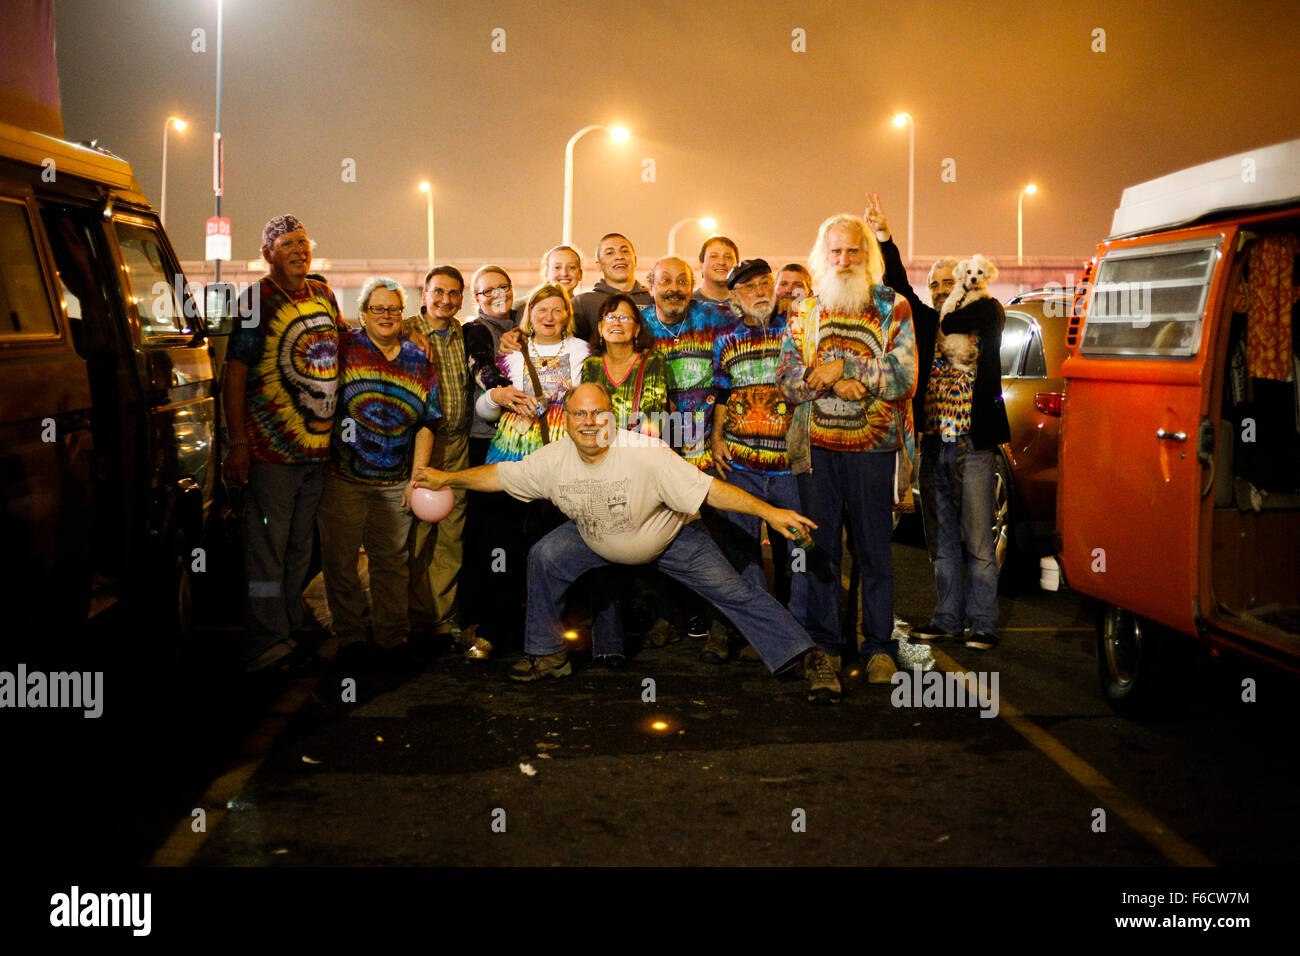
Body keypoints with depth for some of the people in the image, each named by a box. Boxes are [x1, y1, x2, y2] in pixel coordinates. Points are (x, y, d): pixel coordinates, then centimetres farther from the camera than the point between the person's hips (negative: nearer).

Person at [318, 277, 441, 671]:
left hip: (395, 481, 2)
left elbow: (425, 425, 10)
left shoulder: (418, 360, 10)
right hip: (343, 475, -2)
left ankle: (393, 637, 17)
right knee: (340, 559, 1)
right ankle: (351, 639, 12)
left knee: (392, 559, 7)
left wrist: (416, 477, 3)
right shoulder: (343, 348, 1)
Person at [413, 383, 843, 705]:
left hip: (670, 537, -4)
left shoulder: (646, 453, -34)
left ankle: (803, 655, 3)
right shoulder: (553, 460, -20)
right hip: (596, 541, 4)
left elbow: (709, 489, -36)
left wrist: (769, 512, -42)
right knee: (545, 557, -9)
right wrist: (448, 477, -6)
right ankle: (548, 654, 8)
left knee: (735, 592, -8)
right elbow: (501, 475, -4)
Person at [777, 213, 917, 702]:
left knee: (875, 549, 3)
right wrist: (833, 382, -14)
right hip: (816, 446, 2)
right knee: (820, 550, 5)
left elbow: (904, 375, -7)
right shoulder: (804, 312, 12)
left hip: (873, 446, -2)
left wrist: (844, 368, -10)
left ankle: (879, 648, 15)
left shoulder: (893, 307, 4)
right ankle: (824, 650, 13)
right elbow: (787, 378, 3)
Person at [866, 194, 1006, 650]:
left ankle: (982, 622, 6)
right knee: (942, 540, 11)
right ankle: (948, 617, 21)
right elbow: (900, 288, 1)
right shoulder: (927, 325, 12)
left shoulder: (986, 320, 3)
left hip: (974, 447, -4)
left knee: (978, 541, -1)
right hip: (933, 446, 4)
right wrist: (885, 240, -7)